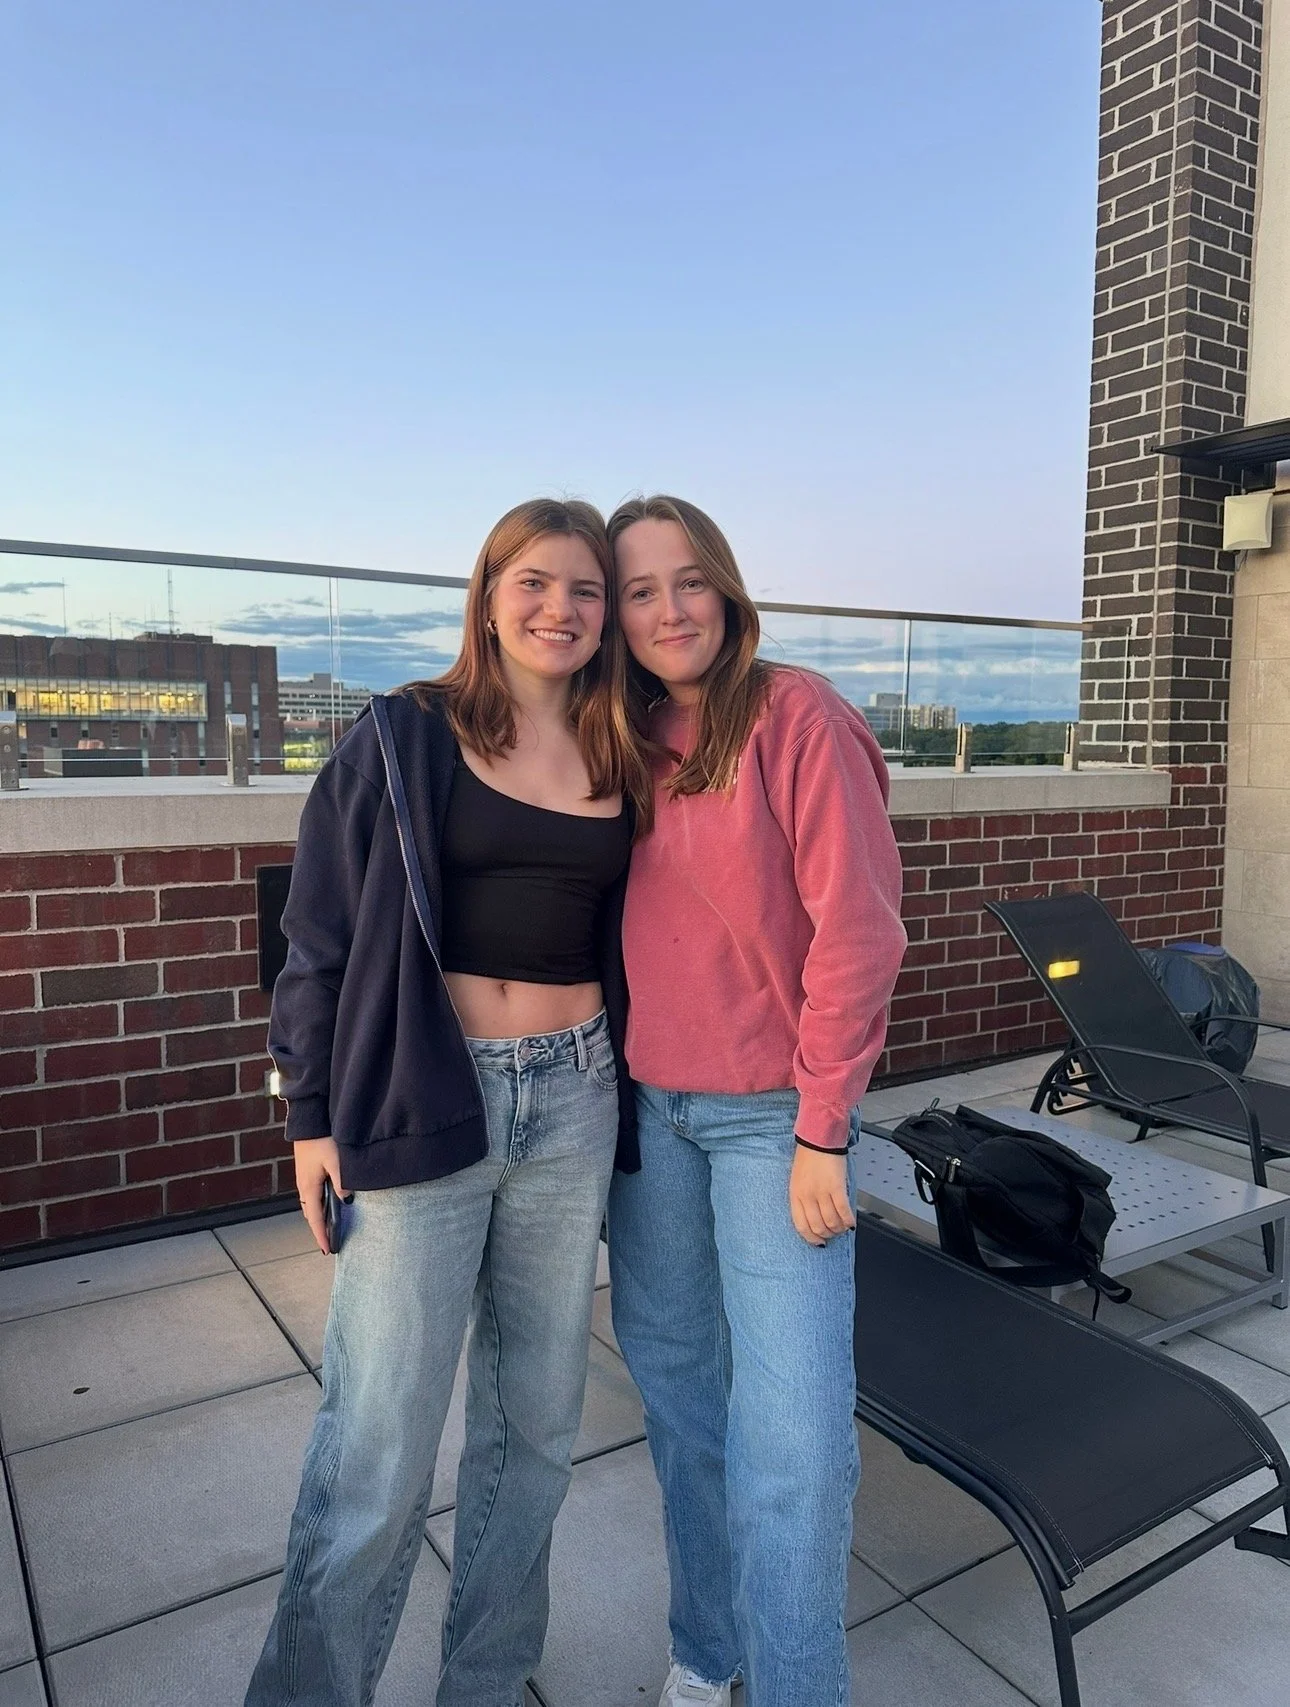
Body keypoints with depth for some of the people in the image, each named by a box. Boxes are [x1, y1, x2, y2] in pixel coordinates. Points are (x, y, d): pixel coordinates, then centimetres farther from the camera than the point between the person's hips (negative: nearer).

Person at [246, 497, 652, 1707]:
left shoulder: (621, 767, 8)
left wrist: (623, 1097, 11)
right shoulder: (402, 739, -3)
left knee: (535, 1417, 16)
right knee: (380, 1443, 1)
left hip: (574, 1100, 4)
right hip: (422, 1104, -4)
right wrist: (312, 1116, -4)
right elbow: (320, 937, -2)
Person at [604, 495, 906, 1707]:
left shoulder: (797, 716, -11)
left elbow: (858, 929, -15)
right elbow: (612, 922, 10)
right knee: (673, 1377, 17)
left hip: (770, 1113, -5)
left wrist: (821, 1134, -15)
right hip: (648, 1106, 6)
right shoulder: (626, 740, 6)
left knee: (793, 1430, -4)